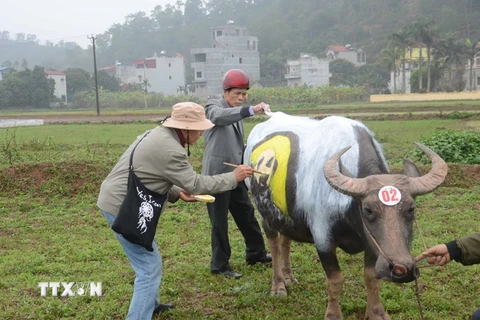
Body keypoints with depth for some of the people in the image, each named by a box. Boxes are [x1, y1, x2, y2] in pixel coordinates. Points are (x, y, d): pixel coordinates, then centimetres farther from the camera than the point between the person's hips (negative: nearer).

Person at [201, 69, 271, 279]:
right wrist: (251, 110, -43)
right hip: (216, 175, -8)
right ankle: (220, 266, 10)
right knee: (219, 222, 0)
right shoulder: (213, 106, -5)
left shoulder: (237, 113, 18)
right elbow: (220, 116, -31)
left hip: (236, 175, 8)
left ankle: (256, 253, 32)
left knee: (247, 215, 16)